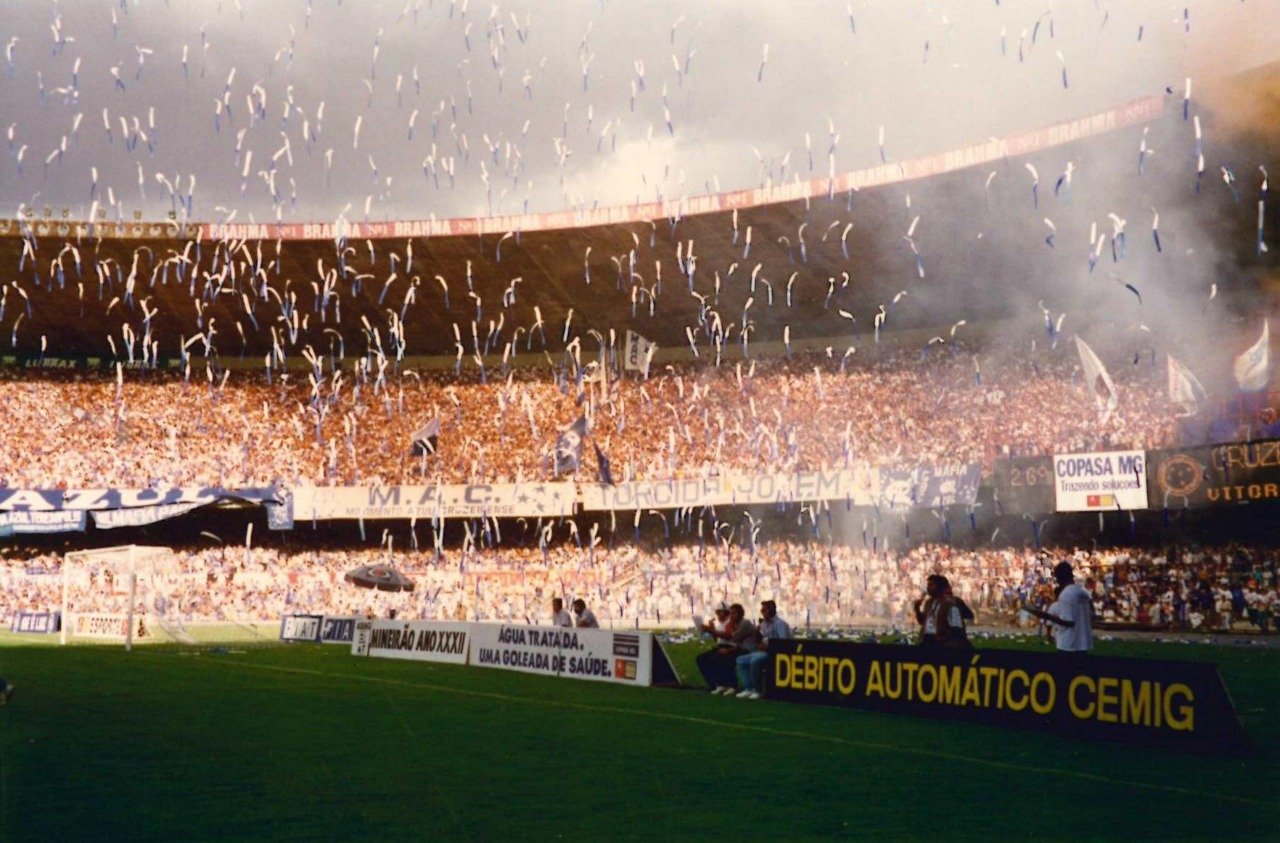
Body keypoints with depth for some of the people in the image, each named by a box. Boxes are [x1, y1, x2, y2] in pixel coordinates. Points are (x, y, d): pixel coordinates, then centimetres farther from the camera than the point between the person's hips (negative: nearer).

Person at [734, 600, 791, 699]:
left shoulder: (780, 624, -7)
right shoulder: (763, 624, 17)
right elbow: (756, 641, 19)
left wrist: (768, 646, -21)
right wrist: (757, 633, -1)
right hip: (762, 652, 9)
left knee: (755, 660, -34)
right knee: (740, 660, -3)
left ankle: (757, 690, -18)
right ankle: (748, 689, -11)